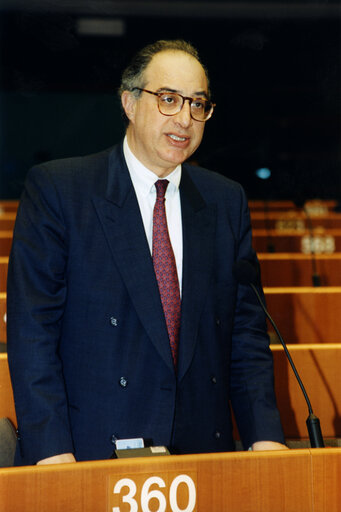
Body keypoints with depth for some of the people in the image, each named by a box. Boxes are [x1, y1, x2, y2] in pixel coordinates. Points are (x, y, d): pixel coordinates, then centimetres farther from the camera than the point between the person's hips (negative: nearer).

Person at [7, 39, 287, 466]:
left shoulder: (227, 201, 9)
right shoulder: (57, 189, -4)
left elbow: (246, 331, 9)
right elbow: (32, 329, -8)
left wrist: (265, 437, -4)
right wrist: (53, 453, -16)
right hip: (90, 455, -4)